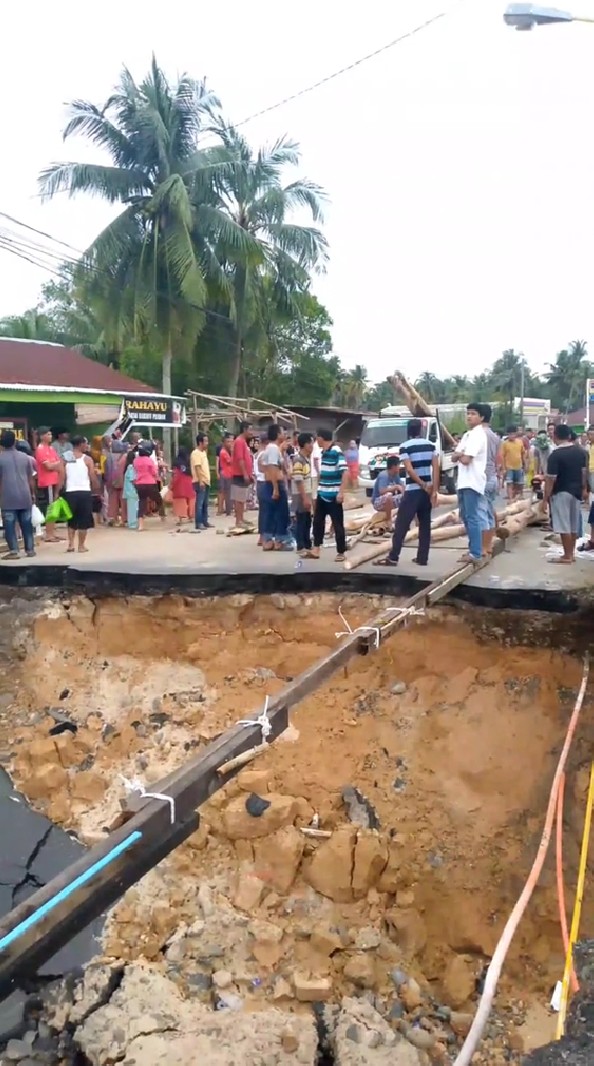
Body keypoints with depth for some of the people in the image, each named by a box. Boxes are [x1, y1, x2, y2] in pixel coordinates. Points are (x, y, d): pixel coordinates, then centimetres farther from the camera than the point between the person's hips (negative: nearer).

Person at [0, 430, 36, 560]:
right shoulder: (24, 456, 6)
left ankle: (14, 551, -3)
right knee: (27, 524, 10)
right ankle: (30, 549, 14)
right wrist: (32, 493, 20)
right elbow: (31, 478, 10)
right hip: (25, 496, 4)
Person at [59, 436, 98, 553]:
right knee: (84, 520, 6)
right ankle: (81, 545, 9)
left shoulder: (65, 459, 8)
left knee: (71, 520, 16)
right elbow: (93, 478, -3)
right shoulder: (87, 459, 0)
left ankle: (70, 544, 7)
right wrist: (96, 490, 10)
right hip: (84, 492, -3)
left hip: (70, 492, 3)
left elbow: (62, 478, 2)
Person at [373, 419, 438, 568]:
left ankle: (393, 558, -4)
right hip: (428, 490, 5)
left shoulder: (405, 446, -7)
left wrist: (424, 486, -10)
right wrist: (434, 490, -1)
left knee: (401, 524, -2)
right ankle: (422, 558, 12)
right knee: (425, 525, 11)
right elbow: (436, 468, 1)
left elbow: (409, 470, -16)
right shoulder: (430, 444, 7)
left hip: (413, 491, -5)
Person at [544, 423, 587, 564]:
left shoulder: (555, 455, -16)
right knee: (574, 525, 13)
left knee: (564, 526, -2)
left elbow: (551, 478, -16)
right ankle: (571, 553, 21)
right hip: (576, 491, 7)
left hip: (561, 493, -7)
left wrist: (546, 495, -9)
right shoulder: (580, 451, 4)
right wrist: (584, 489, 21)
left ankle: (567, 556, 2)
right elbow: (584, 472, 11)